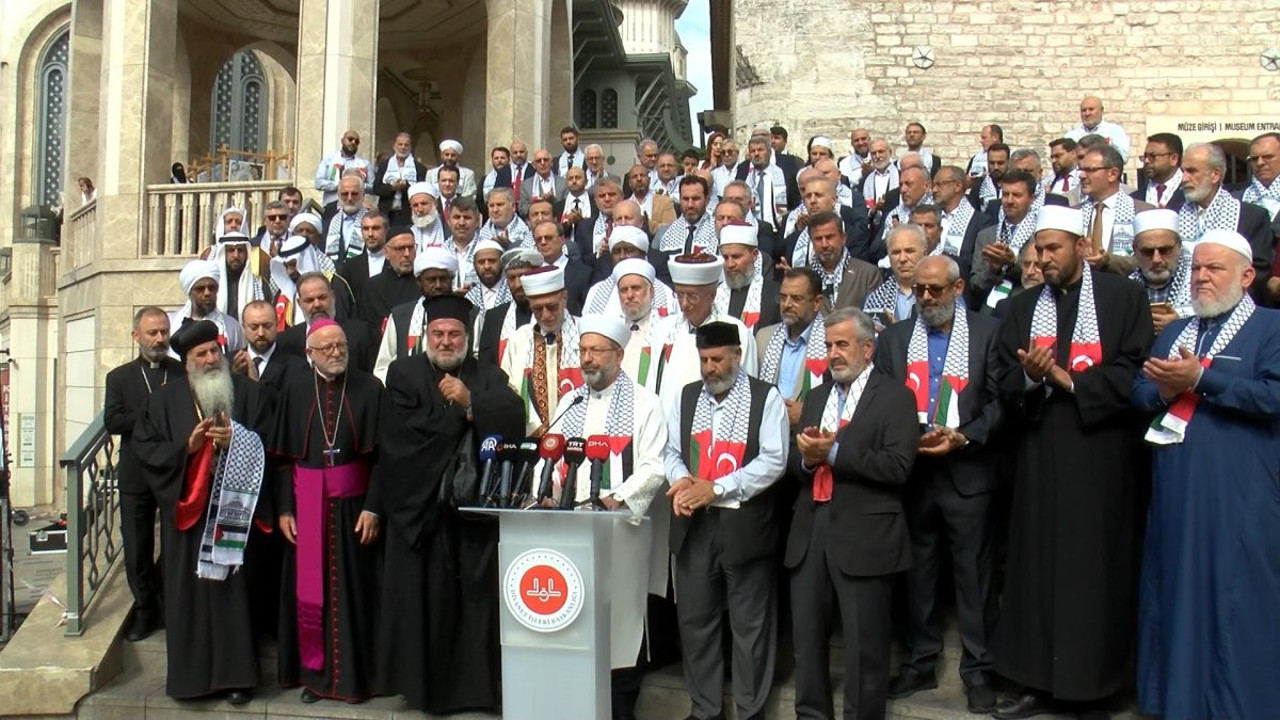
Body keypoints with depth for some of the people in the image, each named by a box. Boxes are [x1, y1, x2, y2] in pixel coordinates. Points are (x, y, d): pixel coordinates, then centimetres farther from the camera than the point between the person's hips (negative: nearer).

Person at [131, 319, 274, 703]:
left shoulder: (248, 393, 4)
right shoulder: (165, 400, 7)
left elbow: (267, 444, 1)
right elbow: (144, 448, 1)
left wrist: (235, 439, -16)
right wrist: (186, 447, -13)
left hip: (234, 509, -1)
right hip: (186, 511, 1)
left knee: (234, 587, 1)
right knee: (190, 591, 4)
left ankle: (236, 674, 11)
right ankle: (192, 673, 17)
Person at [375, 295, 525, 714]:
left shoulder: (488, 377, 12)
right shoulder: (403, 373, 7)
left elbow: (514, 417, -5)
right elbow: (406, 429, -9)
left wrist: (471, 402, -17)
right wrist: (463, 413, -2)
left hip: (476, 506, 1)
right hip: (420, 506, -1)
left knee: (476, 598, 1)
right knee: (423, 599, 1)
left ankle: (476, 684, 11)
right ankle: (424, 685, 13)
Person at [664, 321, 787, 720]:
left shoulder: (765, 398, -5)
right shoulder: (685, 397, 11)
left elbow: (773, 460, -11)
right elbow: (670, 451, 13)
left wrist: (716, 488, -16)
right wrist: (681, 479, -10)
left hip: (745, 525, -4)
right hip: (694, 525, 4)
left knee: (750, 624, 5)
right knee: (695, 620, 11)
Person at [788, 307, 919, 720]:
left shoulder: (894, 397, -2)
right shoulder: (816, 397, 18)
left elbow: (898, 466, -15)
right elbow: (794, 462, 14)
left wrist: (834, 452, -15)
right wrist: (808, 458, -9)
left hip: (863, 535, -6)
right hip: (810, 530, 6)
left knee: (864, 643, 3)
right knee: (807, 635, 13)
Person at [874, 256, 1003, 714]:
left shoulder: (988, 333, 1)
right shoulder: (893, 338, 10)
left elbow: (998, 400, -4)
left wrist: (963, 437, -15)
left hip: (969, 473, -3)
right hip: (912, 473, 3)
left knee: (973, 574, 4)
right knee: (918, 573, 11)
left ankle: (977, 670, 15)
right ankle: (919, 663, 23)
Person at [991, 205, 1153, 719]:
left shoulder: (1124, 297, 1)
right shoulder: (1021, 308, 12)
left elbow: (1134, 371, -9)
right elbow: (1006, 388, 5)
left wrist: (1070, 381, -12)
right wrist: (1030, 377, -15)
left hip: (1101, 456, -3)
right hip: (1040, 458, 3)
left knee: (1096, 566, 3)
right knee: (1038, 564, 5)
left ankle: (1093, 676, 15)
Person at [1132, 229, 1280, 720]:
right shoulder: (1173, 331, 18)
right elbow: (1138, 391, 11)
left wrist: (1199, 377, -18)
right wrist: (1164, 390, -11)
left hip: (1238, 500, -6)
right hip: (1175, 496, 6)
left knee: (1237, 604, 0)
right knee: (1174, 598, 13)